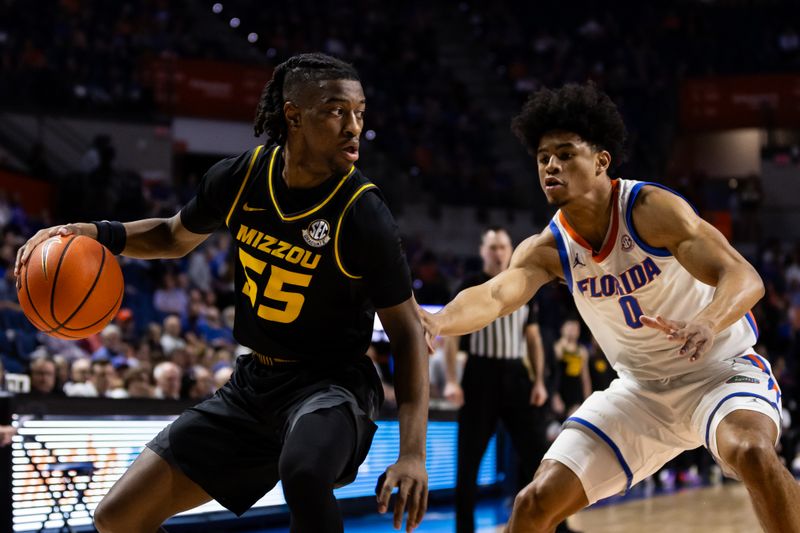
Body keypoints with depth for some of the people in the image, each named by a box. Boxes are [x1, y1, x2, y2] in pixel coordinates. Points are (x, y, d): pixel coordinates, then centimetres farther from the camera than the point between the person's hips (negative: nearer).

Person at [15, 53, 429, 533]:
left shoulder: (364, 215, -18)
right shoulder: (239, 178, -5)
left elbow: (407, 331, -12)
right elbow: (175, 237, 16)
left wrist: (413, 452, -22)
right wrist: (99, 234, -4)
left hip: (330, 384, -5)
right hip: (254, 382, 6)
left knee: (303, 475, -41)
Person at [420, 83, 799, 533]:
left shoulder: (652, 209, -21)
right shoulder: (547, 250, -8)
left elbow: (743, 277, -31)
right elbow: (496, 295, -28)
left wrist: (707, 324, -54)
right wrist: (438, 322, -51)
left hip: (721, 368, -4)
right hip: (641, 389, 5)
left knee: (752, 452, -37)